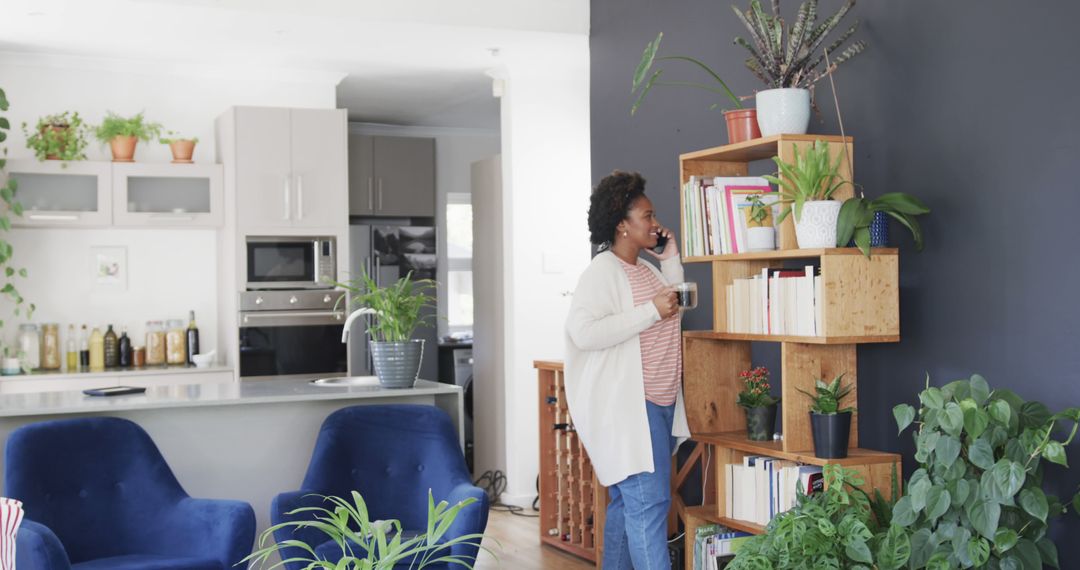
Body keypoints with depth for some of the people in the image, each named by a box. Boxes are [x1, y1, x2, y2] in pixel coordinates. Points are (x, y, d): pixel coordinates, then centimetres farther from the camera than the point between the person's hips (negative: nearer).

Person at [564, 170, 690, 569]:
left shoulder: (647, 269, 16)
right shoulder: (602, 271, -12)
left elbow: (673, 313, 19)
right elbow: (583, 332, -23)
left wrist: (672, 259, 12)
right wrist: (650, 311, -21)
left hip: (658, 405, 9)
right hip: (626, 406, -9)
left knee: (626, 502, 13)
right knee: (649, 501, -14)